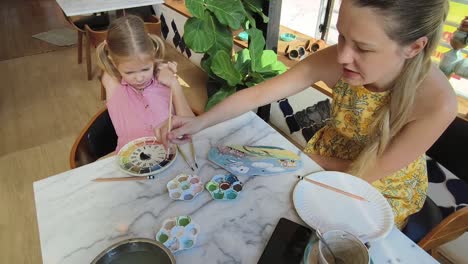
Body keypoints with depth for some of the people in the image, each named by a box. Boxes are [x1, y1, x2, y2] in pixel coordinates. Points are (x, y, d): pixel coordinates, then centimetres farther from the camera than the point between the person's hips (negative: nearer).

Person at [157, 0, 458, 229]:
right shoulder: (333, 60, -30)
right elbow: (257, 94, -24)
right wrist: (200, 122, -33)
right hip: (330, 156, 2)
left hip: (384, 186, -2)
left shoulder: (437, 104, -36)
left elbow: (364, 173, -25)